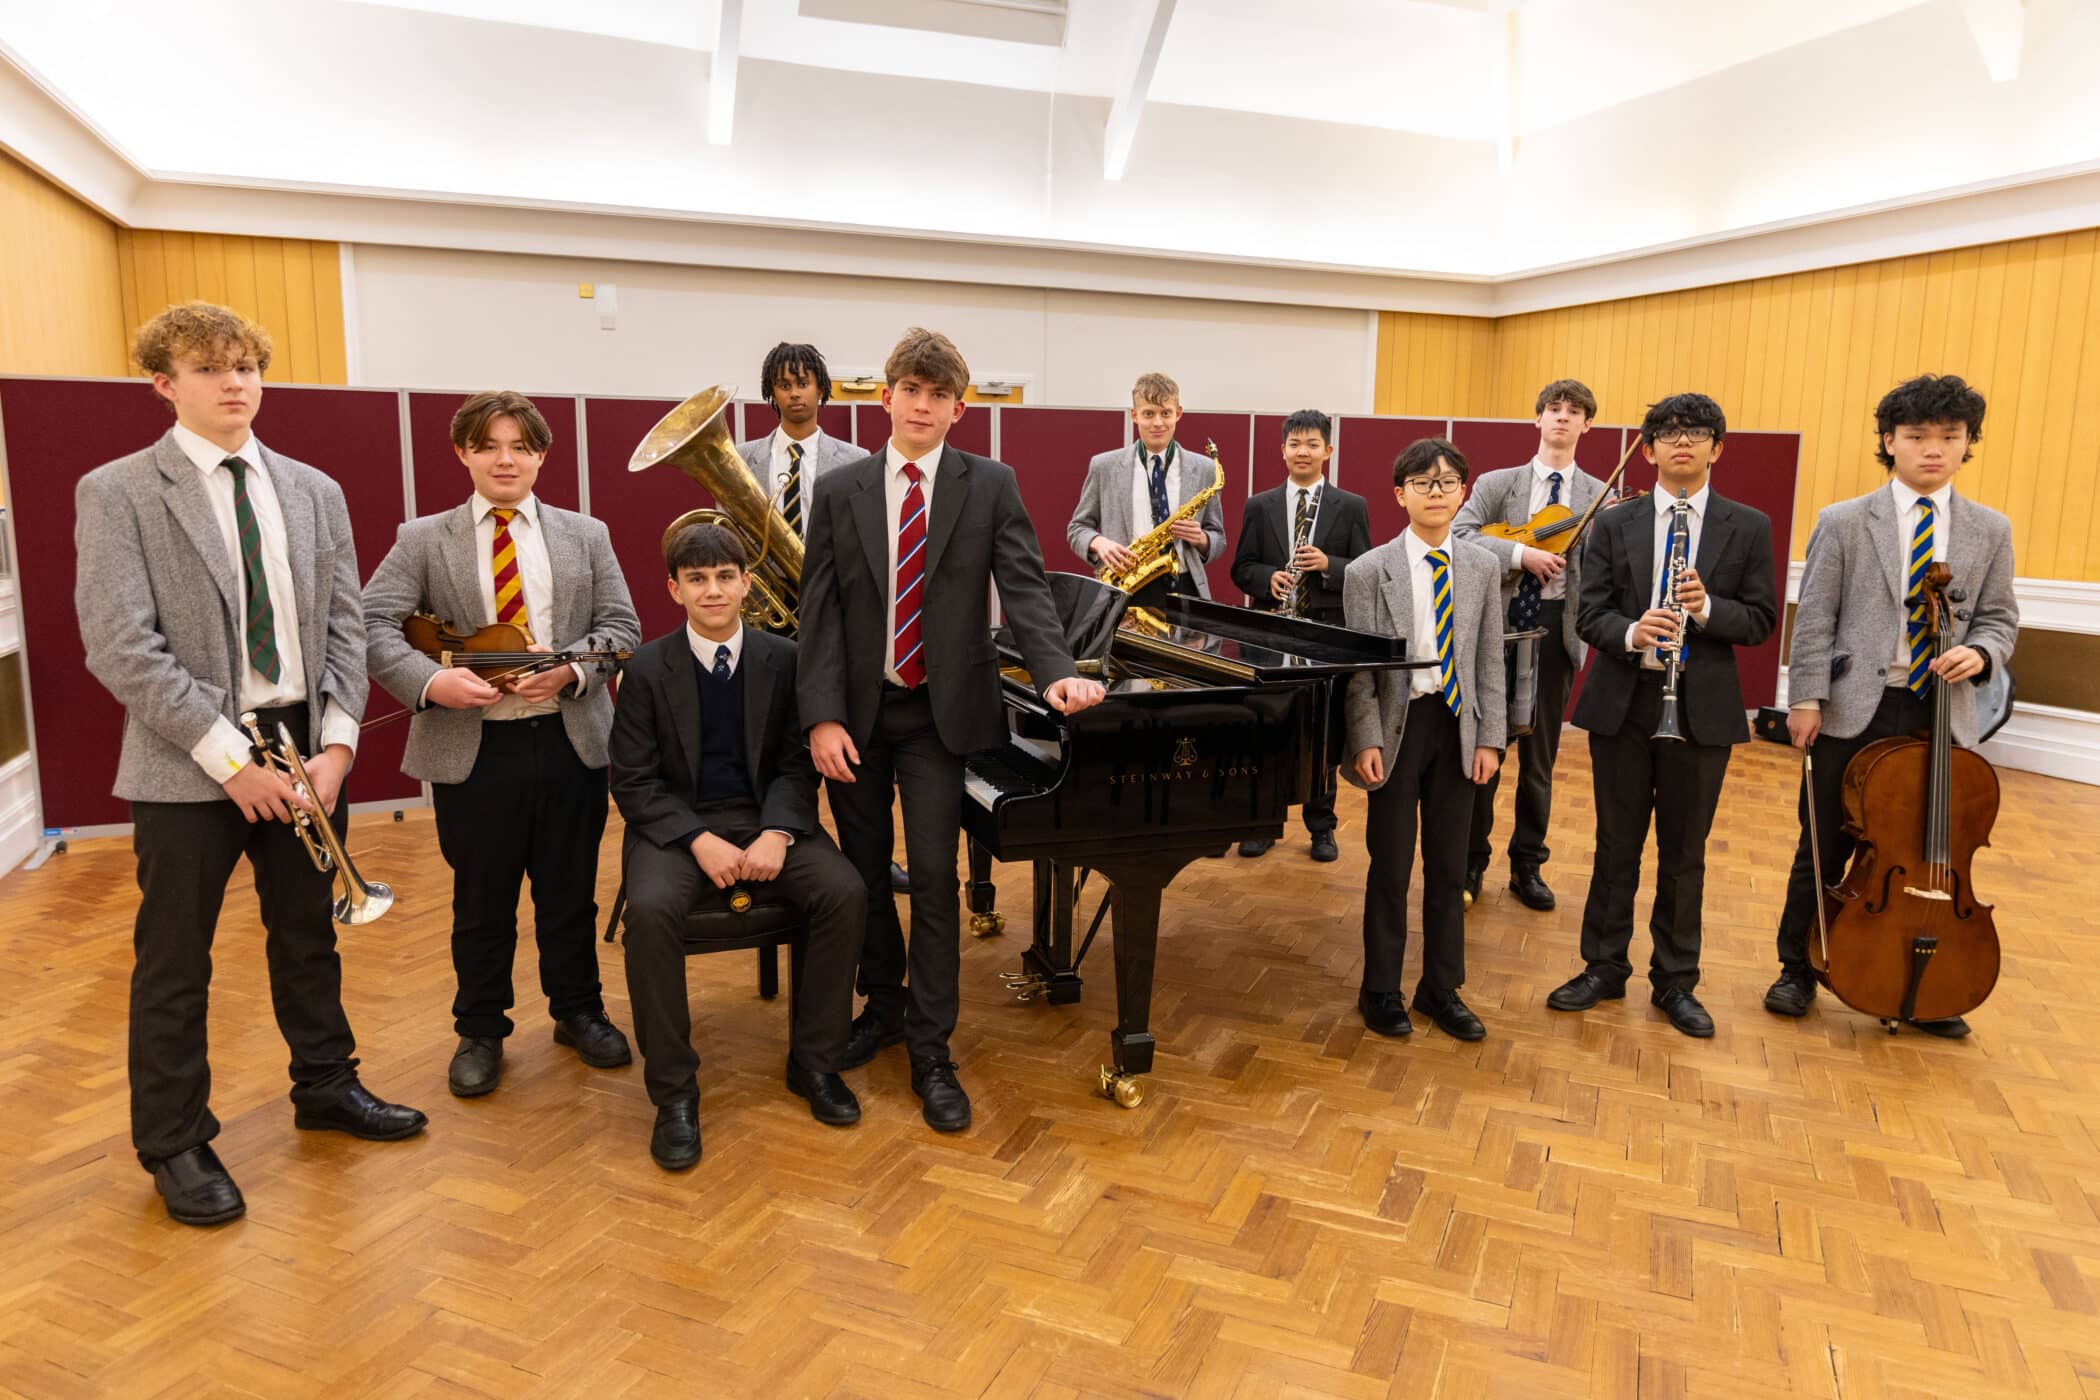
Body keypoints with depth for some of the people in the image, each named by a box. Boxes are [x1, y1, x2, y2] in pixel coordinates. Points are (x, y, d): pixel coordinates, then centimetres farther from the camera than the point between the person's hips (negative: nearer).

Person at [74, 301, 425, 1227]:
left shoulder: (313, 491, 8)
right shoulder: (117, 492, -6)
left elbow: (344, 626, 6)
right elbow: (121, 648, -13)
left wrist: (334, 743, -5)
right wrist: (229, 756, -17)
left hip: (305, 748, 4)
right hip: (189, 765, -4)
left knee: (308, 934, 17)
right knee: (174, 961, 7)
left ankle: (324, 1086, 35)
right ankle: (175, 1144, 23)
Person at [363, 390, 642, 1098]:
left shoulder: (585, 535, 8)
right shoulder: (423, 540, 3)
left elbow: (621, 626, 3)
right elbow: (371, 625, -5)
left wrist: (572, 669, -16)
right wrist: (431, 680, -22)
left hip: (571, 739, 1)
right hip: (472, 747, -1)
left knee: (570, 891, 13)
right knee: (482, 900, 10)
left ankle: (579, 1013, 32)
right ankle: (480, 1032, 28)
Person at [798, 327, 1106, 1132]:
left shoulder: (991, 485, 0)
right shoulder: (838, 491, 2)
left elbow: (1023, 588, -8)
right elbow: (819, 612, -2)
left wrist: (1056, 671, -25)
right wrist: (823, 716, -11)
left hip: (940, 712, -2)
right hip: (857, 711, 2)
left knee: (934, 875, -4)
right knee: (863, 870, 13)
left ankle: (930, 1049, 10)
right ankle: (883, 1004, 36)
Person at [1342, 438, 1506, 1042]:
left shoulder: (1483, 567, 4)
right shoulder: (1369, 570, -6)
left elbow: (1489, 659, 5)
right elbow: (1359, 668, -7)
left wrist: (1490, 737, 1)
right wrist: (1366, 740, -13)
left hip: (1458, 724, 3)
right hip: (1398, 723, -3)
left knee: (1449, 865, 11)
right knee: (1391, 865, 5)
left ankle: (1442, 988, 27)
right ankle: (1381, 990, 21)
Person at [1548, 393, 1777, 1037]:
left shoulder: (1748, 528, 3)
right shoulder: (1613, 524, 4)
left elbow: (1761, 621, 1)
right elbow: (1590, 614, -1)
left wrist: (1707, 608, -19)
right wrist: (1630, 632, -23)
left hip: (1702, 708, 0)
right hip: (1622, 702, 0)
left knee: (1684, 853, 9)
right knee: (1616, 845, 10)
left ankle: (1675, 983, 24)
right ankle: (1604, 968, 24)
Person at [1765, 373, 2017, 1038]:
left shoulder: (1991, 531, 8)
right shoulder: (1844, 521, 1)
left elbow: (1999, 619, 10)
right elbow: (1814, 618, -3)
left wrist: (1979, 652, -13)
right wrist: (1806, 698, -9)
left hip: (1941, 717, 2)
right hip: (1853, 712, -2)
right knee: (1823, 851, 8)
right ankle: (1798, 970, 24)